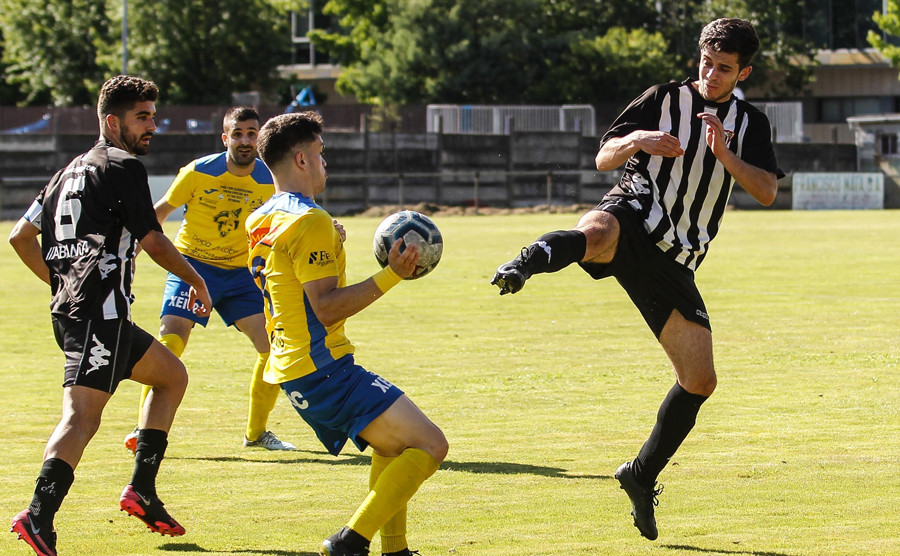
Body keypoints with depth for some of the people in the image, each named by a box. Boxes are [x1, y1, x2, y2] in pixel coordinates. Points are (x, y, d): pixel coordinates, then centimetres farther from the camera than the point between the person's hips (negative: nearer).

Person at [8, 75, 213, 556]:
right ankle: (38, 516, -35)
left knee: (172, 375, 23)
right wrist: (196, 280, 8)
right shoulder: (124, 167, -5)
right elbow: (153, 242, -7)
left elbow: (20, 236, 21)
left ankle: (142, 491, 17)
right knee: (82, 415, -19)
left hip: (69, 306, 9)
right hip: (100, 312, -9)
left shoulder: (71, 171, 20)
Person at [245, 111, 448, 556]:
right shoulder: (310, 222, -16)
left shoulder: (261, 221, 13)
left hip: (291, 369, 10)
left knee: (393, 443, 24)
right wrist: (390, 276, -23)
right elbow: (327, 307, -22)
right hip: (323, 369, -10)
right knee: (430, 444, -13)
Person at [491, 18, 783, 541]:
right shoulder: (665, 98, 8)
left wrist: (724, 155, -14)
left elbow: (767, 192, 2)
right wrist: (638, 140, -15)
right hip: (635, 216, -4)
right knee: (593, 235, -43)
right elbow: (604, 158, 7)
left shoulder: (751, 124, 15)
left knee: (700, 381, 1)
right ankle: (527, 262, -74)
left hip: (674, 262, 4)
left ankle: (641, 477, 16)